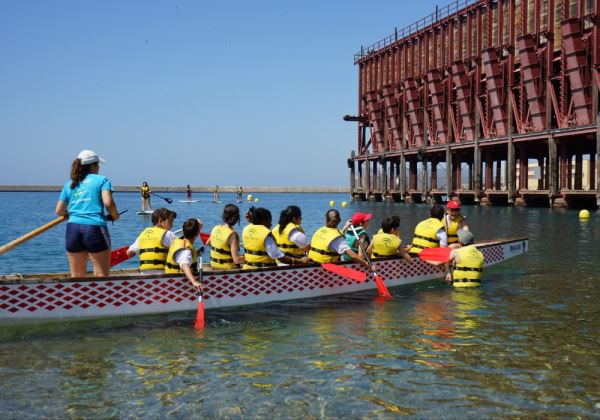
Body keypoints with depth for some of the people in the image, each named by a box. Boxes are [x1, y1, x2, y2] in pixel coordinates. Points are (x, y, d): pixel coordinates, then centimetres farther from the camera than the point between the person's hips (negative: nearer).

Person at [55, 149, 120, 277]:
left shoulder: (69, 184, 17)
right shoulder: (101, 180, 4)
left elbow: (59, 211, 13)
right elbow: (108, 202, -11)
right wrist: (114, 216, 7)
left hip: (72, 229, 5)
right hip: (95, 228, -5)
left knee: (76, 277, 11)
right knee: (101, 276, -1)